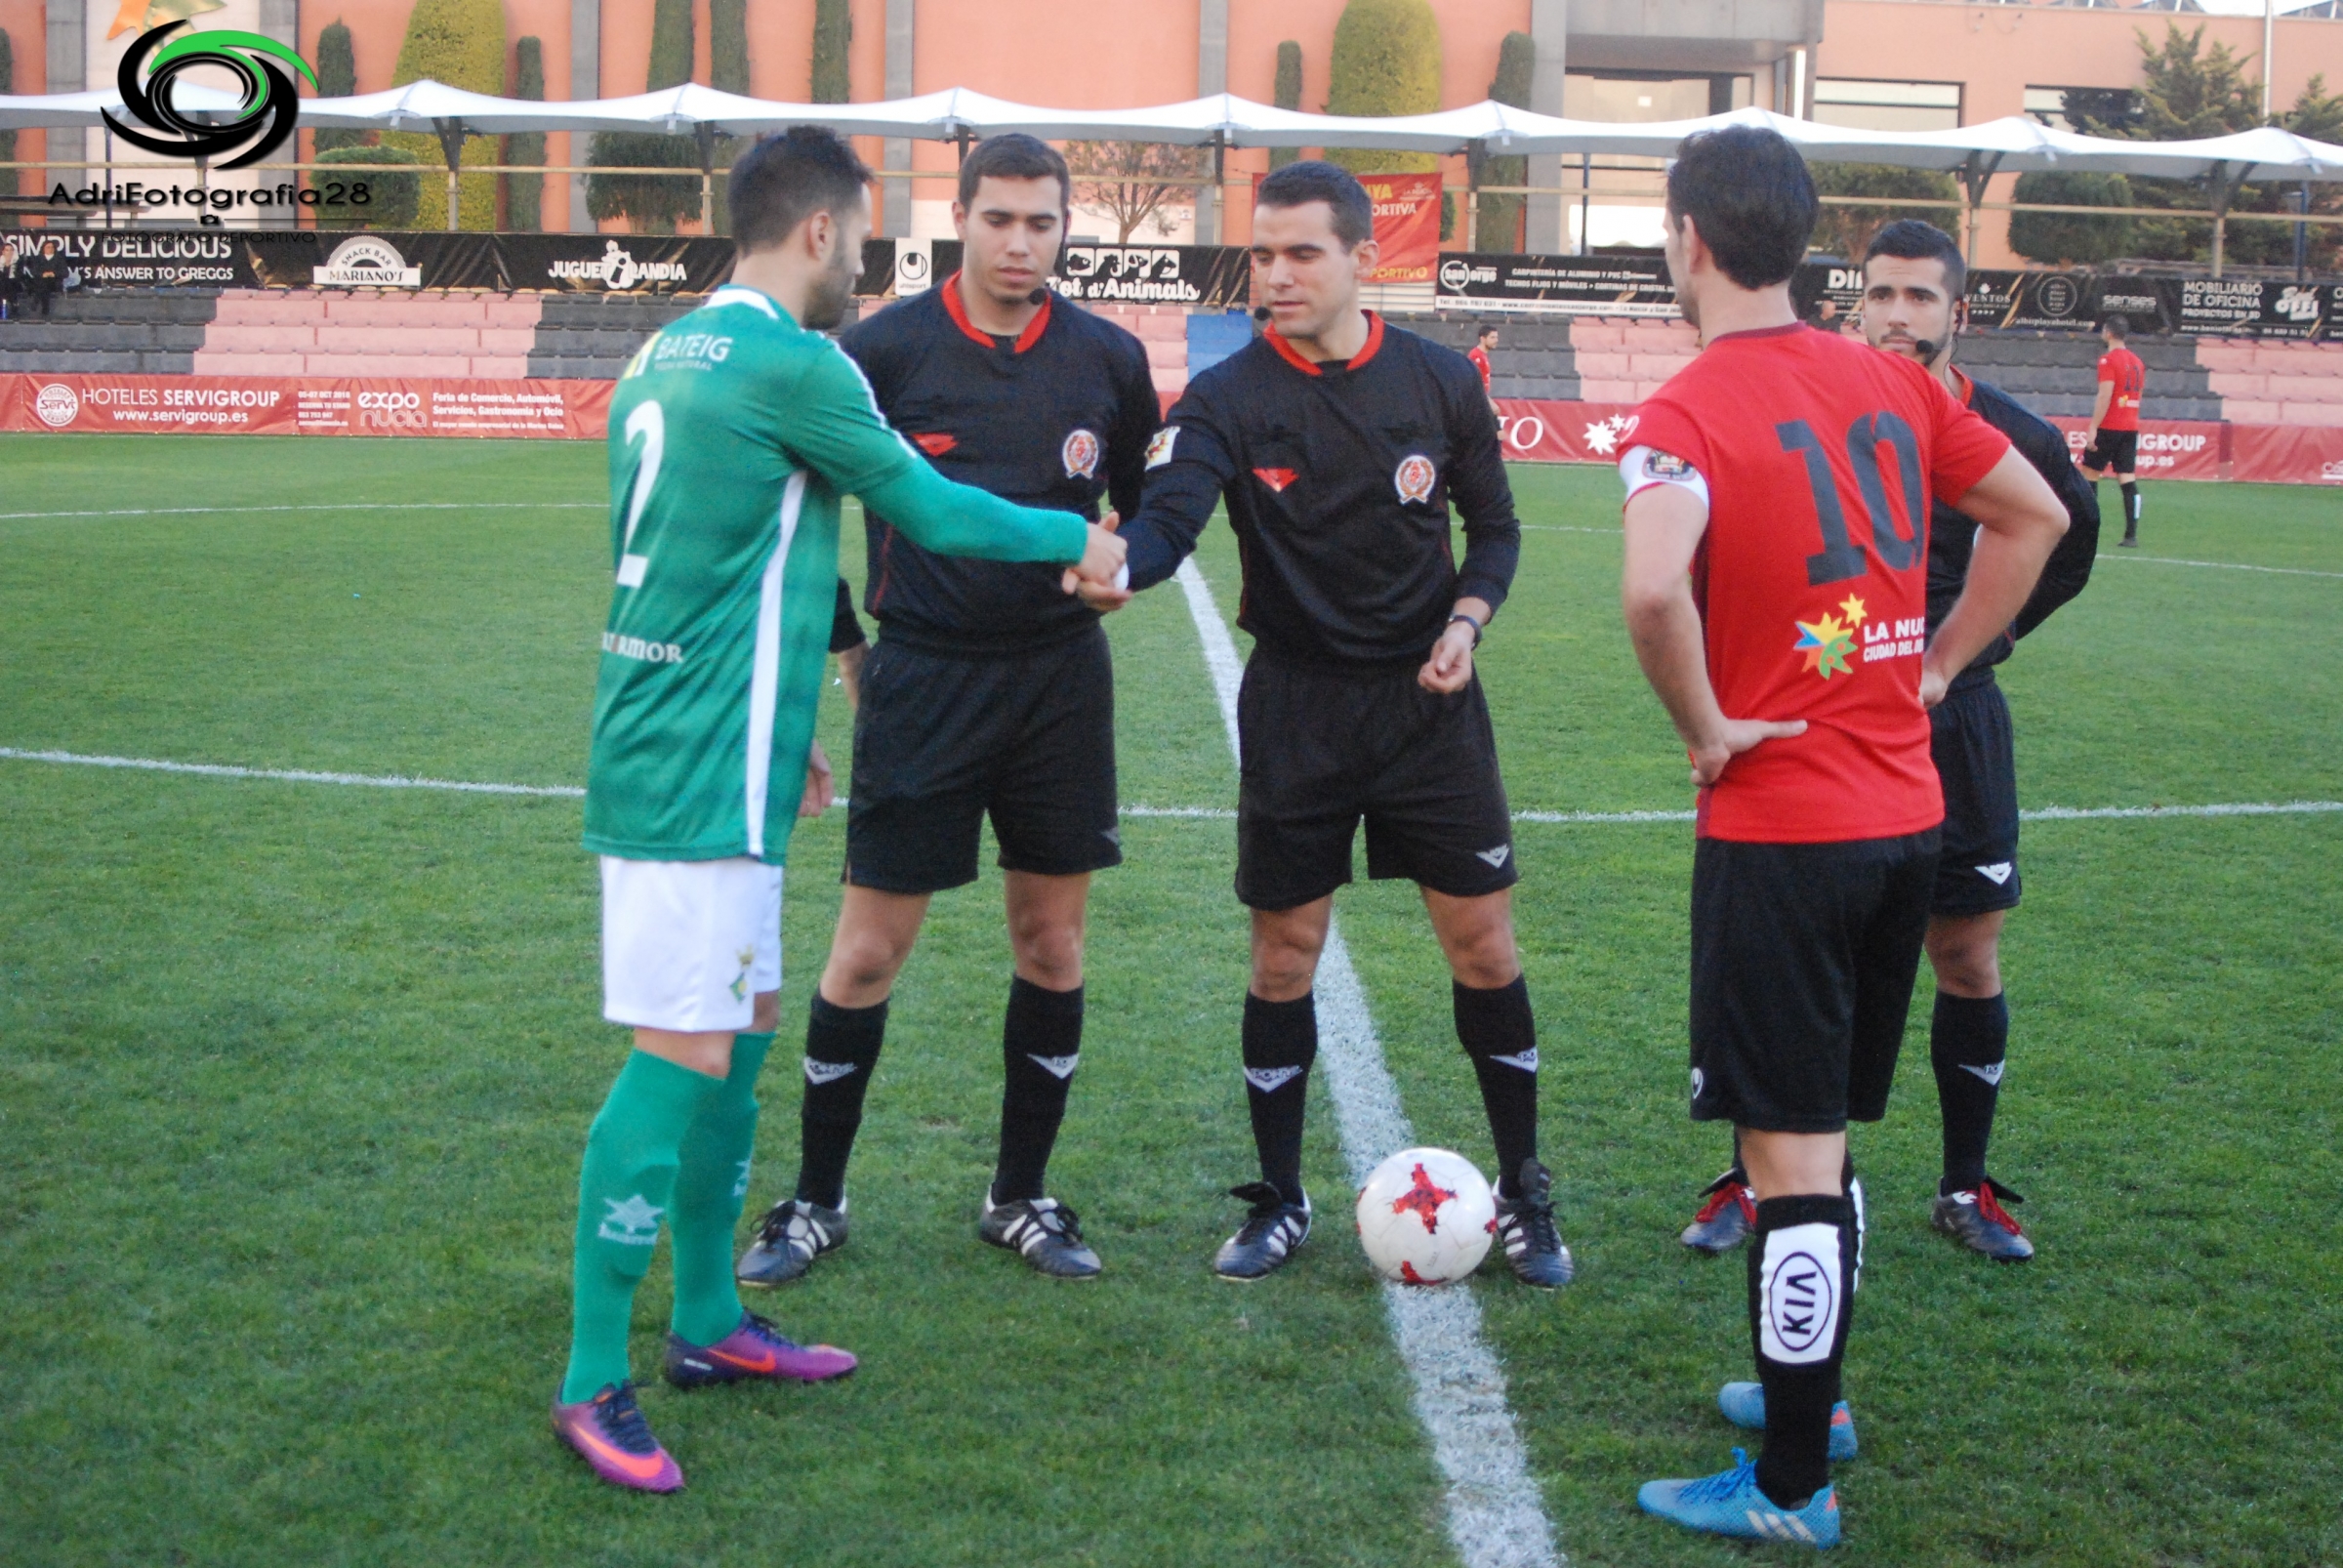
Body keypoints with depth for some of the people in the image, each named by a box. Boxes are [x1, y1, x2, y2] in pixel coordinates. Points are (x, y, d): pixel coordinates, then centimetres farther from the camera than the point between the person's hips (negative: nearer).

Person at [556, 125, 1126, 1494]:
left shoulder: (666, 358, 14)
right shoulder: (792, 365, -14)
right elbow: (932, 511, -4)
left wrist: (778, 725, 27)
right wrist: (1079, 538, 12)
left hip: (672, 752, 10)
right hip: (701, 780, -10)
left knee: (743, 1027, 16)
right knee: (684, 1055, -7)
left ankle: (709, 1324, 26)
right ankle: (594, 1384, -1)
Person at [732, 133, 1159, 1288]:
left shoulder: (1107, 358, 2)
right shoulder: (884, 350, -6)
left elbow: (1146, 508, 17)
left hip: (1060, 675, 3)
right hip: (923, 675, -3)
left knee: (1052, 942, 8)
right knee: (868, 949, 0)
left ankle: (1020, 1198, 24)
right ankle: (815, 1203, 16)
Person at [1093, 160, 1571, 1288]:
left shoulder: (1441, 382, -3)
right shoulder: (1228, 399, -9)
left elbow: (1494, 527, 9)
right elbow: (1167, 518, -25)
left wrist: (1465, 622, -9)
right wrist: (1112, 559, -47)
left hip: (1427, 698, 1)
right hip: (1295, 703, -1)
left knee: (1483, 944, 4)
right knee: (1284, 954, 5)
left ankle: (1523, 1196, 21)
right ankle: (1279, 1202, 22)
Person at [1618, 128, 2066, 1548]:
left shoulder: (1690, 411, -15)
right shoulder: (1890, 381, 6)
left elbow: (1654, 590, -34)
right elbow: (2035, 515, 16)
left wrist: (1705, 724, -17)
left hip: (1779, 828, -7)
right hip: (1909, 815, 7)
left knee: (1793, 1155, 0)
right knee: (1828, 1131, 21)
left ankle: (1792, 1487, 10)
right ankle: (1810, 1389, 36)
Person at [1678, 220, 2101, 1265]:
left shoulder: (2006, 434, -1)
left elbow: (2070, 541, 19)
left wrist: (1990, 629, 10)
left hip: (1953, 726, 2)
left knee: (1969, 960, 7)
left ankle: (1966, 1188, 22)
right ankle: (1751, 1181, 16)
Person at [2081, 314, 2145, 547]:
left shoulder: (2108, 360, -11)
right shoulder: (2137, 362, 13)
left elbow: (2105, 396, -18)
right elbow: (2138, 395, 18)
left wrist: (2093, 428, -17)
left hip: (2109, 427, -7)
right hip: (2131, 427, 7)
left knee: (2090, 472, 6)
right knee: (2128, 478, 1)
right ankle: (2132, 535, -6)